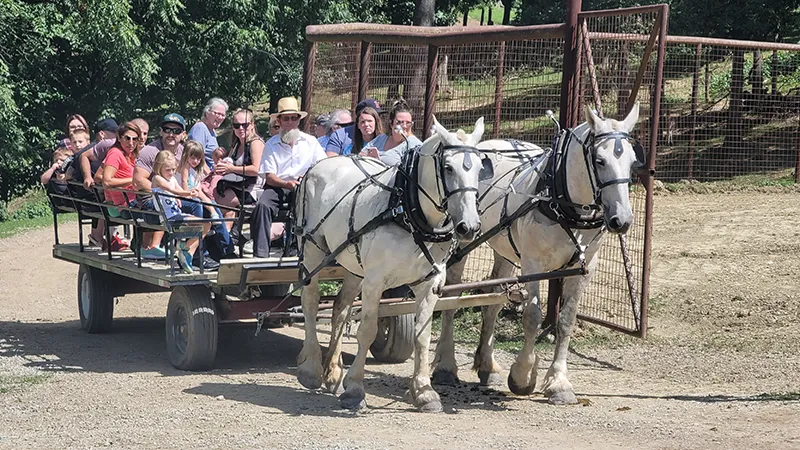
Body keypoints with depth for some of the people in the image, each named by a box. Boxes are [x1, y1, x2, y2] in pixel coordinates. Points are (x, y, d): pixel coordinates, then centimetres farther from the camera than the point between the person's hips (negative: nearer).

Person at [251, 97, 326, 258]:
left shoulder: (310, 142, 13)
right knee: (262, 205, -31)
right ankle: (260, 253, -31)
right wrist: (286, 184, -20)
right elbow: (269, 177, 1)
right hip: (277, 186, 0)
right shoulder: (271, 145, 10)